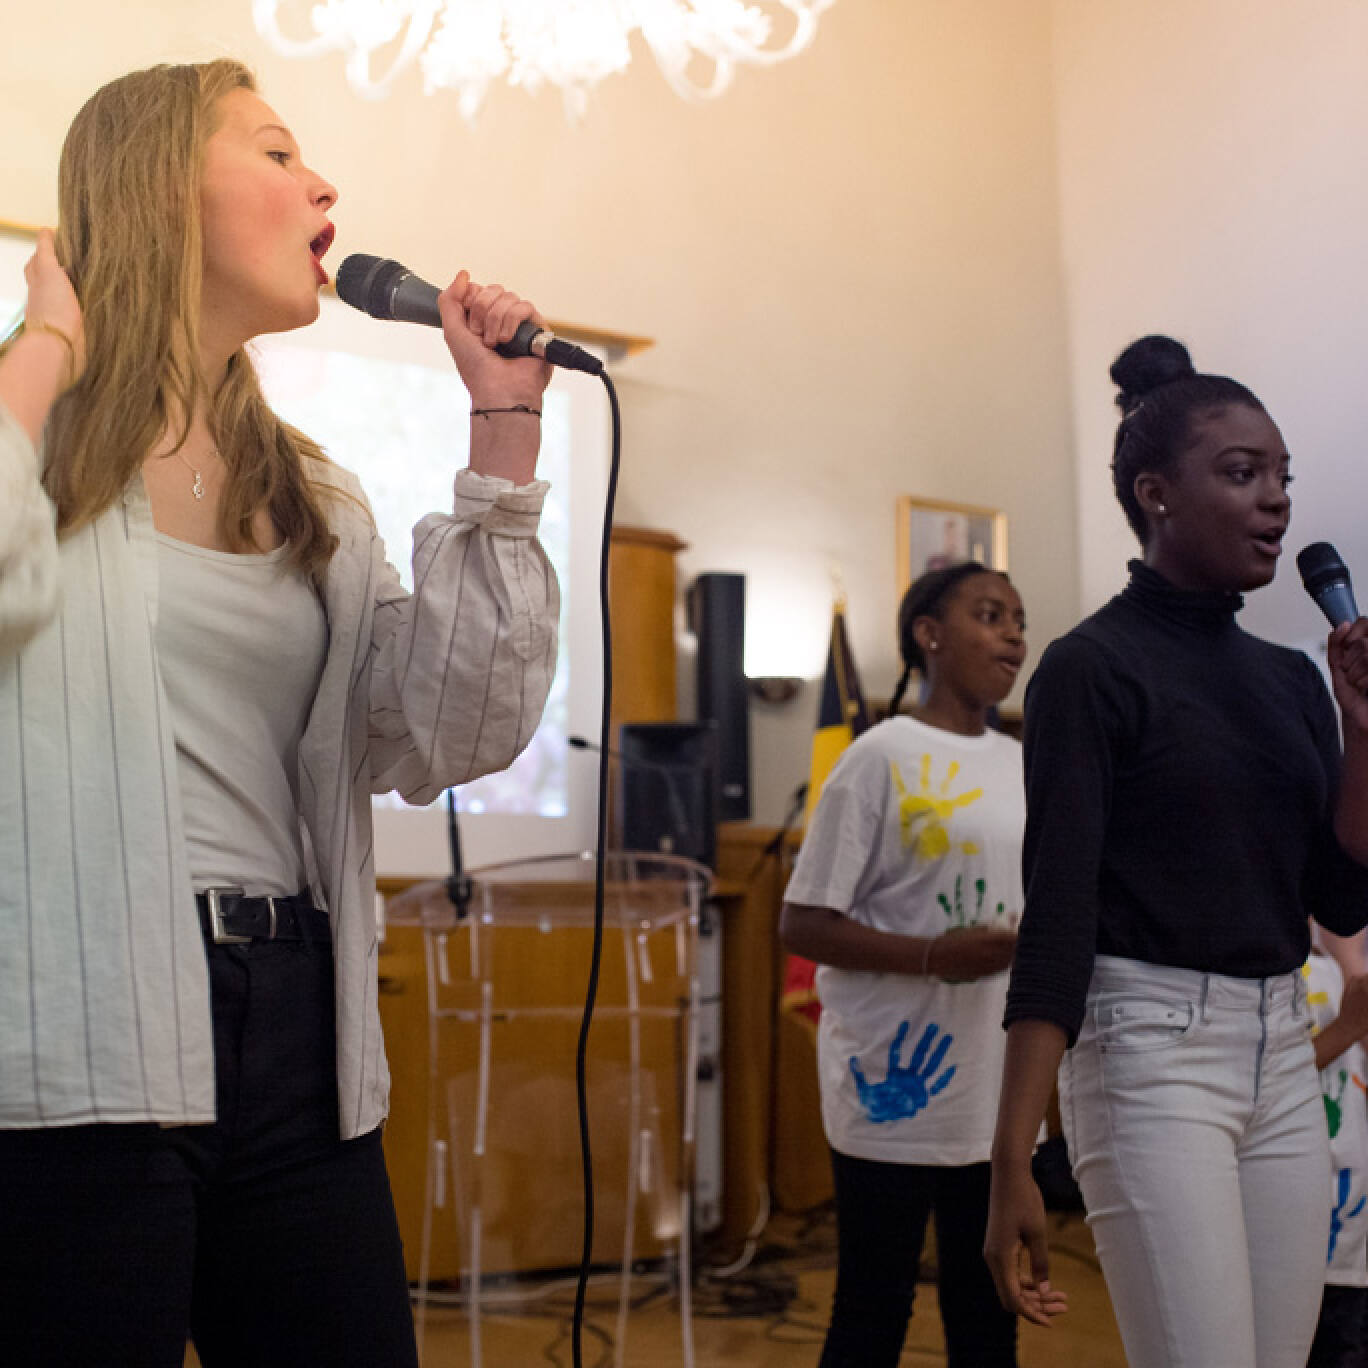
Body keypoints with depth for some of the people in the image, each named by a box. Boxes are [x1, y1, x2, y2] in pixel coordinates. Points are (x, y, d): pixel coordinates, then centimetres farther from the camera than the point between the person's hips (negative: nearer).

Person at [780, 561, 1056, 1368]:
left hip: (998, 1095, 6)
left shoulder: (1023, 766, 12)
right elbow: (802, 925, -11)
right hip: (896, 1089, -6)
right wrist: (936, 957, -21)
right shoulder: (883, 758, -8)